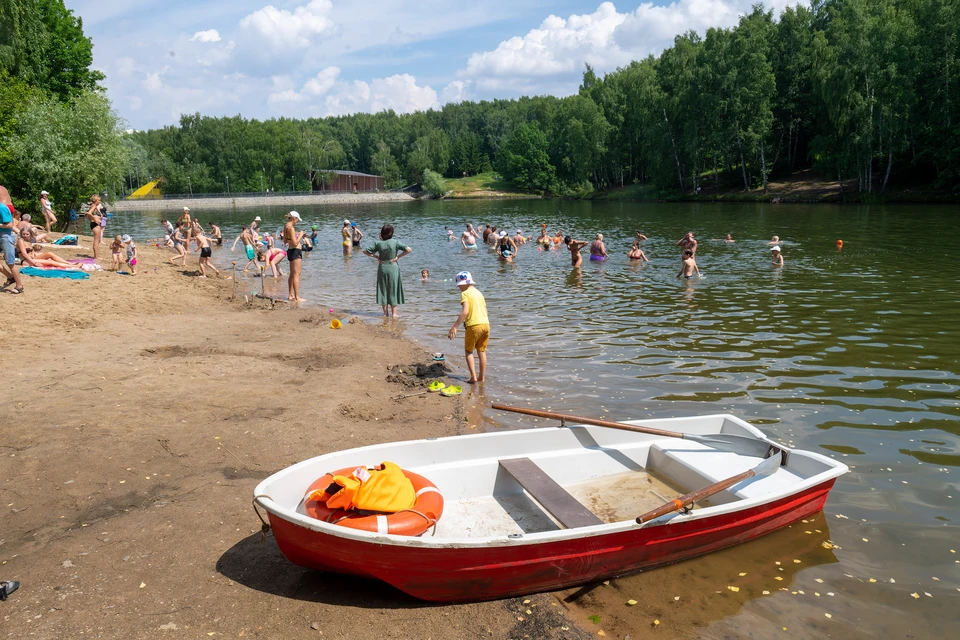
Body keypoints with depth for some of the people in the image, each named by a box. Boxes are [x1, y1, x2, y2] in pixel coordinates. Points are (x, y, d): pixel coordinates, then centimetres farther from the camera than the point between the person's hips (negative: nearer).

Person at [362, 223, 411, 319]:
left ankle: (385, 313, 15)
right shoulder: (395, 242, -10)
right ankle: (394, 313, 9)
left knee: (383, 290, 11)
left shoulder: (378, 243, -5)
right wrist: (398, 256, -9)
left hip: (382, 268, 2)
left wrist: (376, 257, 2)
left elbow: (365, 251, -3)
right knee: (393, 290, 8)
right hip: (393, 268, -1)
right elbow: (408, 249, -15)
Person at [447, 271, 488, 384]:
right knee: (482, 351, 16)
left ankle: (473, 376, 1)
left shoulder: (465, 294, -6)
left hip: (474, 326, -6)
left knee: (468, 351, 10)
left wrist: (454, 327, -22)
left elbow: (465, 312, -19)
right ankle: (482, 377, 21)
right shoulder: (479, 293, 16)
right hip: (485, 324, 7)